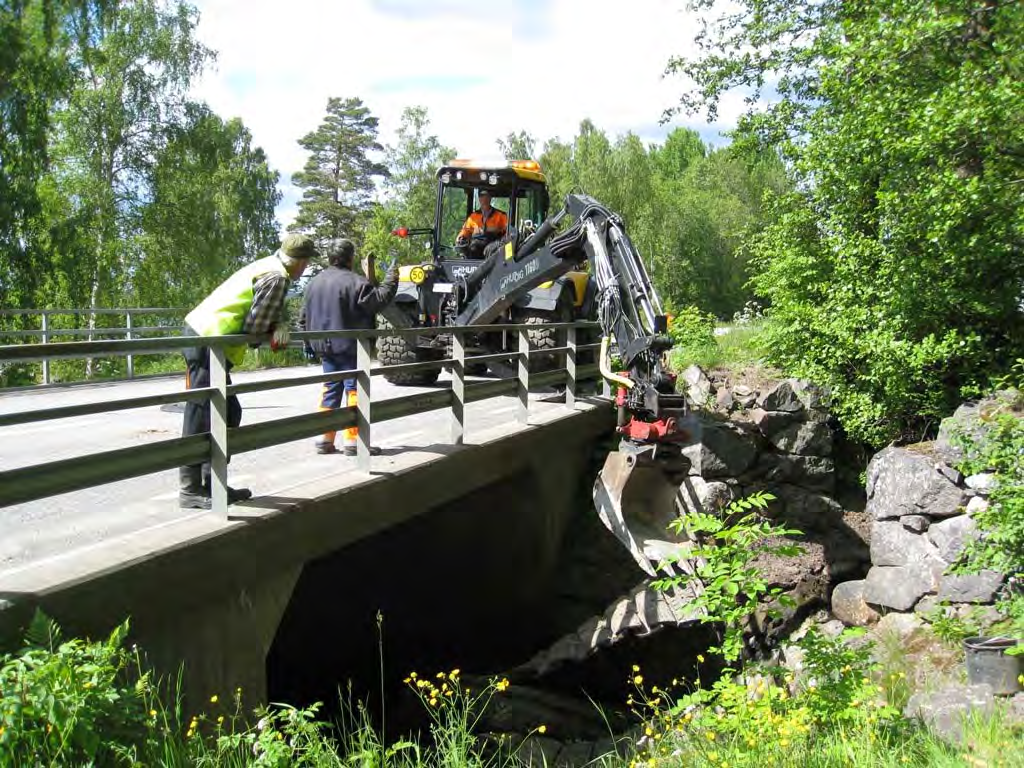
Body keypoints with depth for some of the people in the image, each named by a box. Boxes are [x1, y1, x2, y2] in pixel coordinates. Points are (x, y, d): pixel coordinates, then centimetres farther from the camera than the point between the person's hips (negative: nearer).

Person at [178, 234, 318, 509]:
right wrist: (276, 331, 4)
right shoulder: (276, 278, -15)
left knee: (229, 413, 15)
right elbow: (253, 326, -16)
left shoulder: (269, 266, 15)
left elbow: (273, 309, 19)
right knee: (201, 416, -6)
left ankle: (212, 483, 22)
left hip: (200, 334, 10)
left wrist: (280, 326, -1)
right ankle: (190, 489, 0)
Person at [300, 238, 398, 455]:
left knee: (330, 389, 14)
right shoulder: (355, 282, -14)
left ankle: (324, 438, 15)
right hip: (349, 347, -7)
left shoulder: (313, 283, 10)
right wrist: (392, 277, -1)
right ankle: (353, 441, -2)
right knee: (354, 389, -1)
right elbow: (380, 298, -16)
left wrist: (309, 345, 22)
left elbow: (304, 319, 14)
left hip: (325, 348, 7)